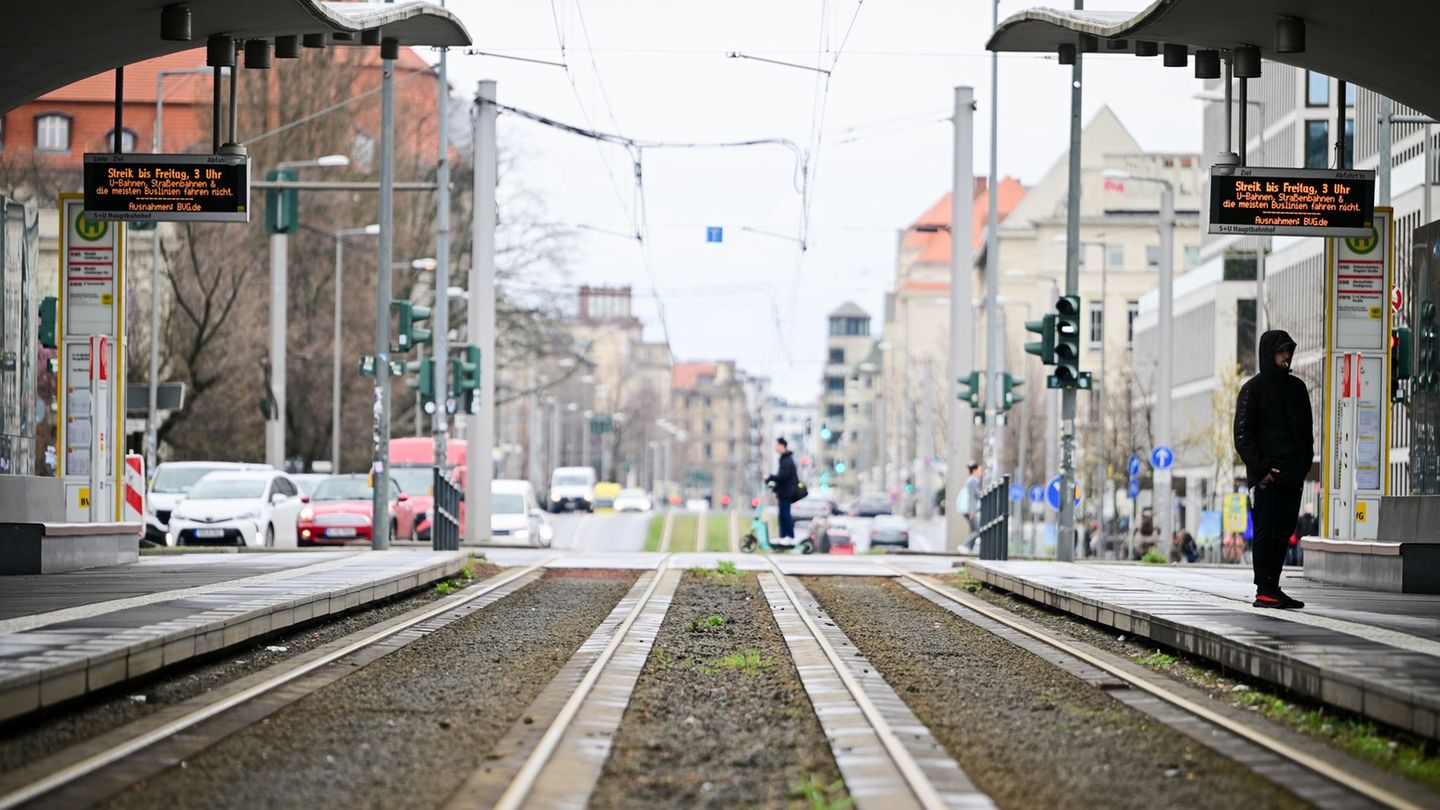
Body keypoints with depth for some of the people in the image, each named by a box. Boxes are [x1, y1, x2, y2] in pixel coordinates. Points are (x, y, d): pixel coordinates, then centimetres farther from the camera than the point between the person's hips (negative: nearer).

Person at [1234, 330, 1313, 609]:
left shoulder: (1297, 387, 15)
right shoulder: (1253, 389, -2)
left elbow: (1306, 432, 20)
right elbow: (1242, 436, -6)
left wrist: (1304, 466, 7)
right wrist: (1260, 470, -14)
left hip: (1292, 477, 6)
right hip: (1265, 478, -6)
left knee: (1283, 533, 6)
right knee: (1265, 532, -7)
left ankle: (1273, 588, 11)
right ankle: (1264, 591, -6)